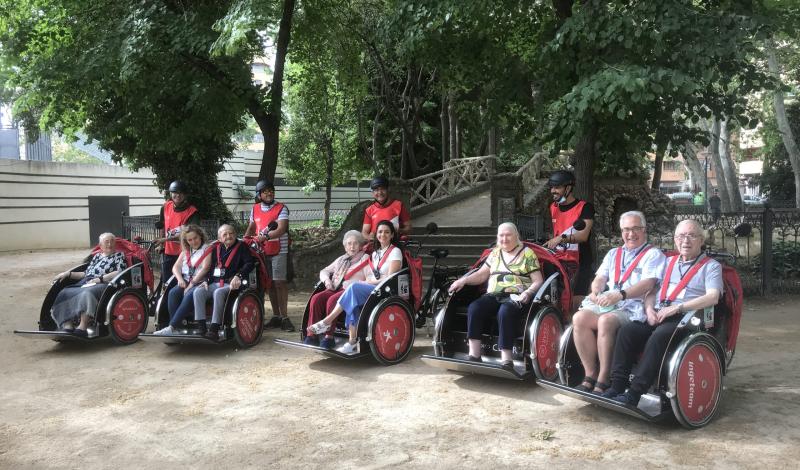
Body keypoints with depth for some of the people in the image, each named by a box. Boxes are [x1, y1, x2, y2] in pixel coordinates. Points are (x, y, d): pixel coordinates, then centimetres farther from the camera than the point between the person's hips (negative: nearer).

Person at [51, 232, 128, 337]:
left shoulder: (119, 256, 12)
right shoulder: (97, 256, 28)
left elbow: (119, 273, -5)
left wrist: (99, 279, -12)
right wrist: (68, 274, 15)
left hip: (103, 285, -6)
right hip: (85, 284, 6)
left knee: (87, 293, -38)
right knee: (65, 293, -21)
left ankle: (82, 328, -48)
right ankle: (68, 326, -34)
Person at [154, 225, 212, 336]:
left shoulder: (207, 250, 3)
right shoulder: (185, 252, 22)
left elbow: (205, 268, -9)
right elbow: (175, 267, 15)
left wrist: (192, 284, -15)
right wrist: (180, 279, -6)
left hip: (200, 282, -5)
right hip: (185, 282, 5)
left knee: (190, 295, -35)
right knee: (173, 293, -26)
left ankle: (172, 327, -37)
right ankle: (175, 328, -30)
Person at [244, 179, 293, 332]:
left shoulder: (281, 208, -6)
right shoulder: (255, 209, 12)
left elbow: (281, 229, -18)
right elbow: (251, 228, 23)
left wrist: (265, 236, -28)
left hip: (279, 251, -5)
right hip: (262, 251, 5)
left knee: (279, 282, -10)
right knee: (270, 284, 9)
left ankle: (284, 317, -8)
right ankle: (276, 316, 17)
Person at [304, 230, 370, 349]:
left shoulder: (365, 259, 8)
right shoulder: (341, 259, 27)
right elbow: (324, 271, 31)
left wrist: (353, 284, -16)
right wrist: (327, 280, 8)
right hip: (335, 289, 6)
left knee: (332, 300, -34)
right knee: (316, 298, -23)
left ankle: (329, 337, -30)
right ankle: (312, 334, -24)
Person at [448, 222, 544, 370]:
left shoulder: (527, 253, 8)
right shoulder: (495, 253, 21)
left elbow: (538, 281, 3)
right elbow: (481, 275, 20)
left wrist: (528, 292, -16)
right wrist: (463, 280, 4)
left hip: (517, 296, -4)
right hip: (494, 295, 4)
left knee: (505, 311, -37)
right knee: (474, 308, -26)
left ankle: (506, 360, -36)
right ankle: (474, 355, -26)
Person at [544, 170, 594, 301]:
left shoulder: (585, 207, -5)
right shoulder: (553, 207, 15)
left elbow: (583, 235, -17)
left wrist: (562, 238, -29)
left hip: (579, 262, -5)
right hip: (558, 261, 5)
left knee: (577, 300, -9)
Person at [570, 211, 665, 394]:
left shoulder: (653, 254, 8)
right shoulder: (613, 254, 28)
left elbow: (648, 284, -9)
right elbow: (600, 278, 19)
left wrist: (620, 295, -23)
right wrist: (595, 292, -5)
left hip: (632, 307, -5)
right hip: (605, 303, 6)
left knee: (605, 321, -36)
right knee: (579, 318, -24)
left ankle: (603, 380, -27)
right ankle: (590, 375, -18)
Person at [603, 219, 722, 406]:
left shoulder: (711, 266, 11)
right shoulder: (668, 262, 27)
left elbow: (713, 297, -6)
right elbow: (652, 291, 24)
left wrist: (677, 308, -16)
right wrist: (649, 309, 0)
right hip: (657, 316, 5)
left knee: (659, 336, -36)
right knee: (627, 331, -24)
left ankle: (634, 394, -35)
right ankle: (617, 387, -25)